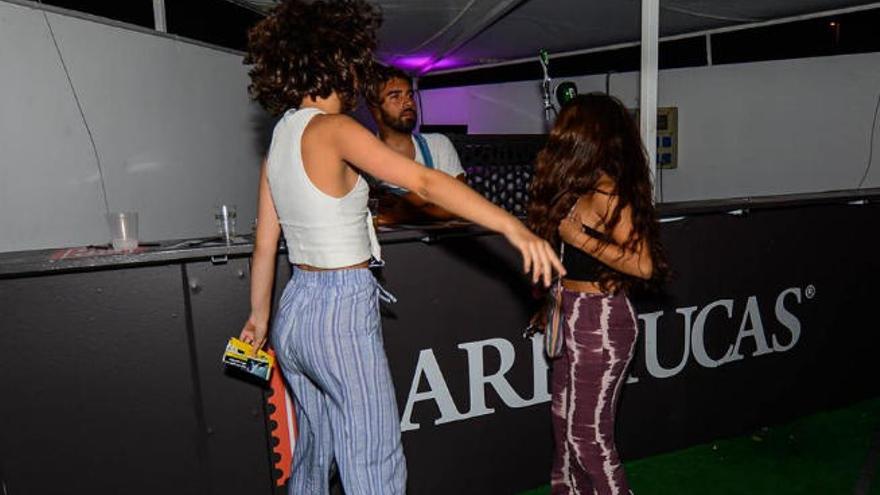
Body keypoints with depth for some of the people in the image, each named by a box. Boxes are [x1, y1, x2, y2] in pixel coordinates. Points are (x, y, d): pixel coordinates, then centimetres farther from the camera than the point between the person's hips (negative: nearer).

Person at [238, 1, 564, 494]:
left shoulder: (279, 140, 10)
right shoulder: (331, 129, -14)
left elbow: (265, 245, 14)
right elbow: (425, 182, -25)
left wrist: (260, 315, 24)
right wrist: (513, 226, -29)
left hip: (295, 310, 9)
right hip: (343, 311, -9)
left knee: (313, 453, 24)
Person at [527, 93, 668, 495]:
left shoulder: (606, 192, -18)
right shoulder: (582, 188, 10)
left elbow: (643, 264, -22)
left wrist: (581, 239, -23)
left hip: (598, 321, -10)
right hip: (574, 315, 10)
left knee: (588, 432, 3)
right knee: (565, 419, 20)